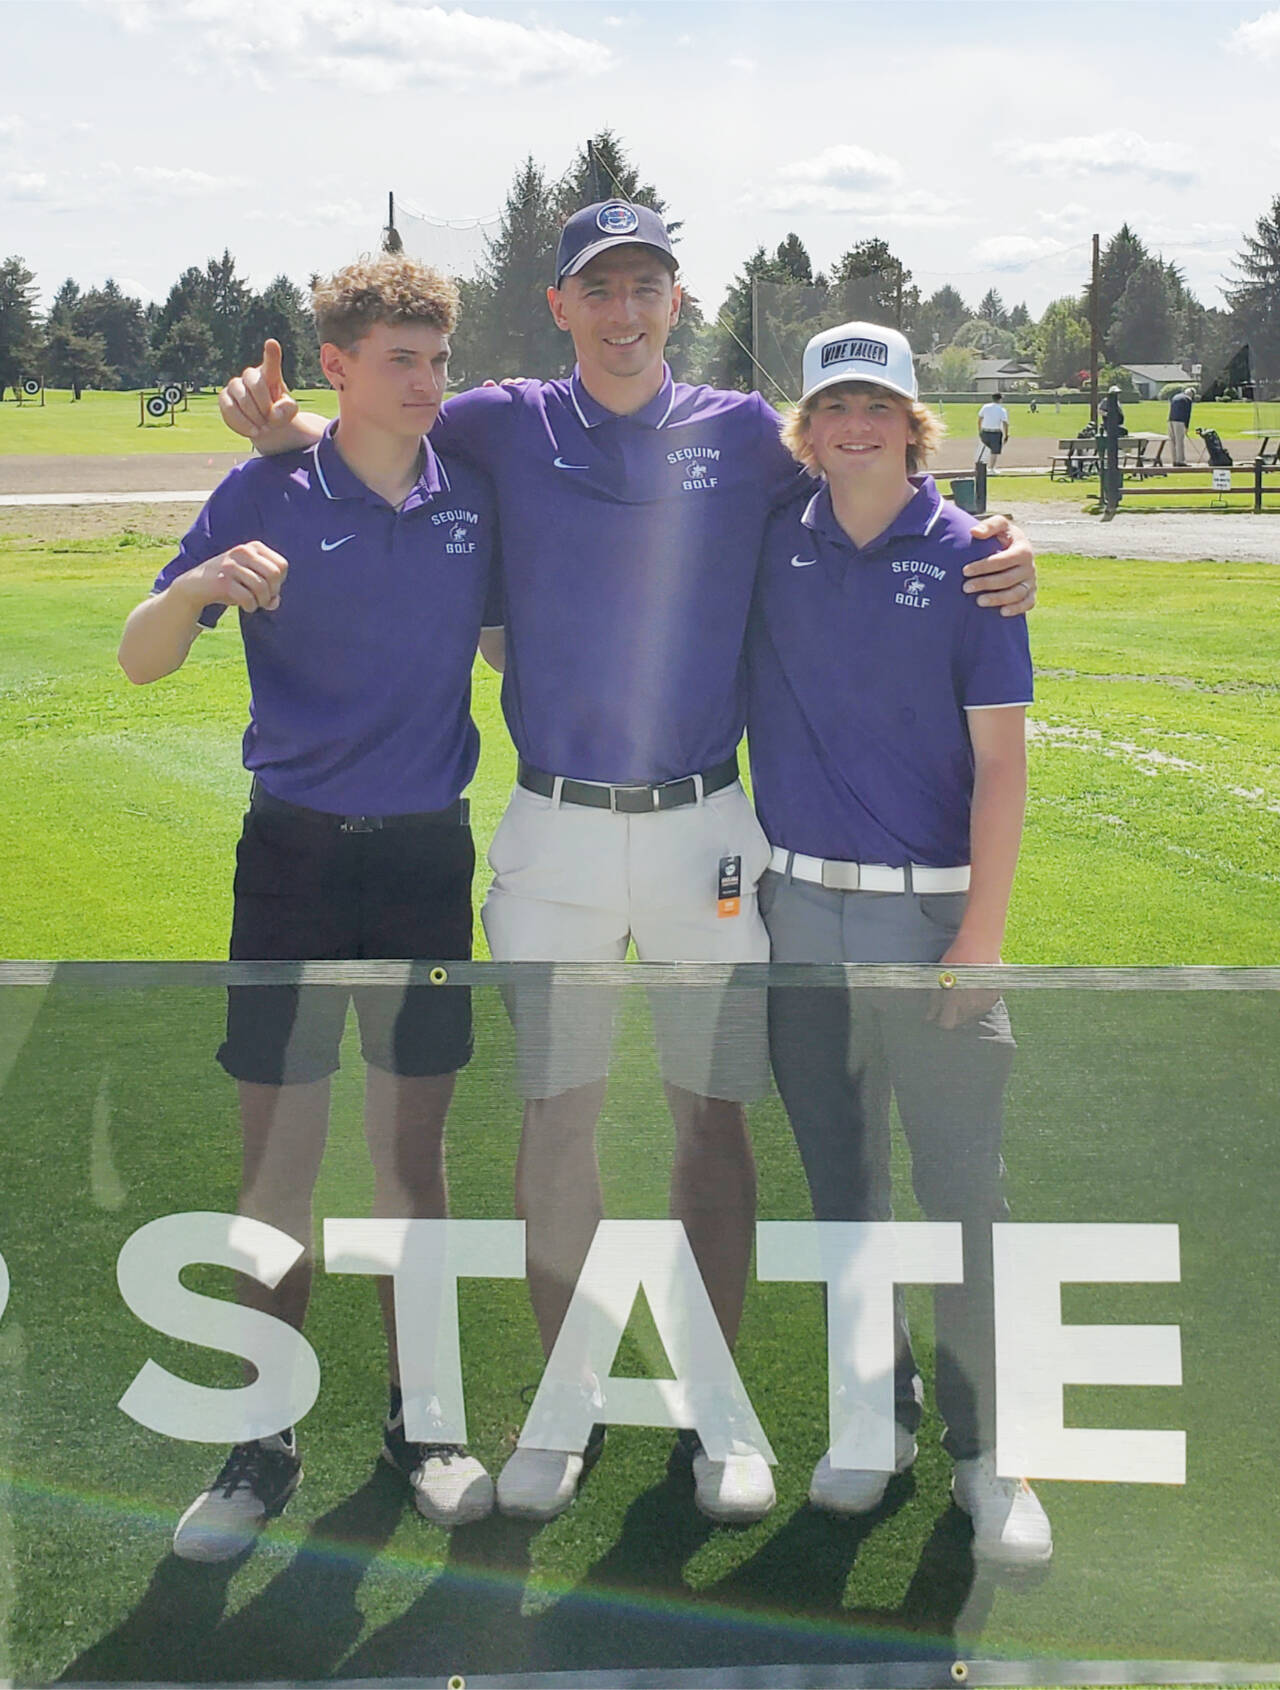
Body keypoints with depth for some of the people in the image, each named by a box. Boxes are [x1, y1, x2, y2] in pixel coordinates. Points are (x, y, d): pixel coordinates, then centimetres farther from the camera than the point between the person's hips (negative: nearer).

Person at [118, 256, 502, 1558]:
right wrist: (201, 584, -27)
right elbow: (141, 661, -7)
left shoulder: (474, 497, 3)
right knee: (279, 1159, 2)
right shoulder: (267, 495, -5)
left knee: (413, 1148, 9)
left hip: (429, 852, 2)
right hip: (296, 853, -2)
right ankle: (264, 1446, 14)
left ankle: (417, 1421, 22)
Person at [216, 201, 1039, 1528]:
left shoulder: (743, 434, 4)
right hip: (554, 829, 0)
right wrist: (279, 425, -8)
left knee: (711, 1114, 5)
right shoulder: (505, 426, 4)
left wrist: (995, 556, -7)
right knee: (555, 1116, 3)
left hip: (705, 829, 0)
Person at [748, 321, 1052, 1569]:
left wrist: (981, 934, -11)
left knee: (962, 1186, -4)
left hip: (929, 913, -3)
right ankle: (876, 1414, 25)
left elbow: (1000, 760, -5)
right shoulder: (772, 545, 5)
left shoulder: (968, 558, -3)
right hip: (797, 906, 3)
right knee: (839, 1179, 11)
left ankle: (988, 1451, 8)